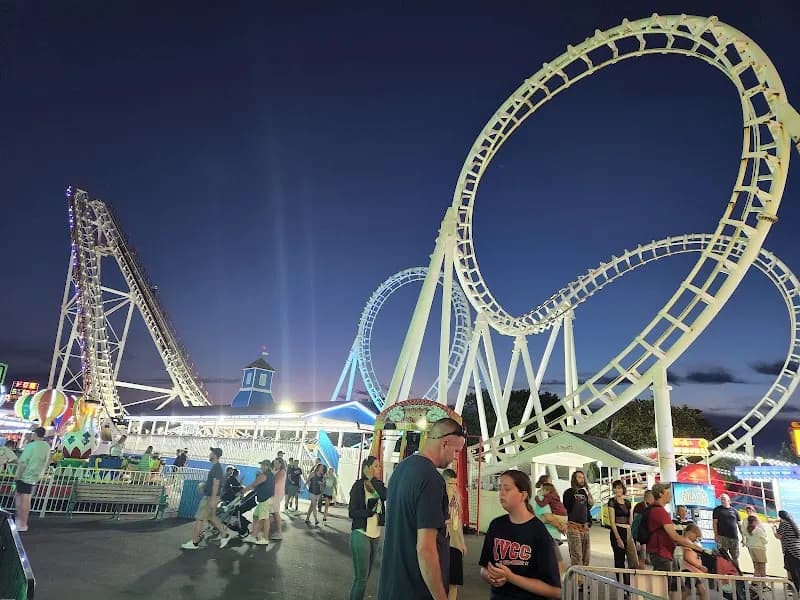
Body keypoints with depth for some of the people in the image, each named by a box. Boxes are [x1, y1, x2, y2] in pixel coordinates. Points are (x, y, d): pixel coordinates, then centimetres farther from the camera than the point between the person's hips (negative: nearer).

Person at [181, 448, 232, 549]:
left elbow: (216, 484, -24)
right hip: (209, 496, 10)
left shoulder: (216, 468, -19)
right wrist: (203, 485, 15)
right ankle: (224, 534, 20)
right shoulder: (215, 467, 12)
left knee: (199, 519, -1)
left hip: (210, 497, -10)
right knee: (211, 518, 15)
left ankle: (194, 542, 9)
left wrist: (212, 500, -25)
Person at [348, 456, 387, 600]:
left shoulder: (379, 484, 6)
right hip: (361, 535, -6)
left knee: (366, 576, 14)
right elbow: (352, 512, -13)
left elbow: (386, 495, -14)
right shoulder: (359, 485, -11)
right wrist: (372, 511, -22)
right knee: (361, 577, -3)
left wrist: (374, 481, -18)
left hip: (376, 535, 6)